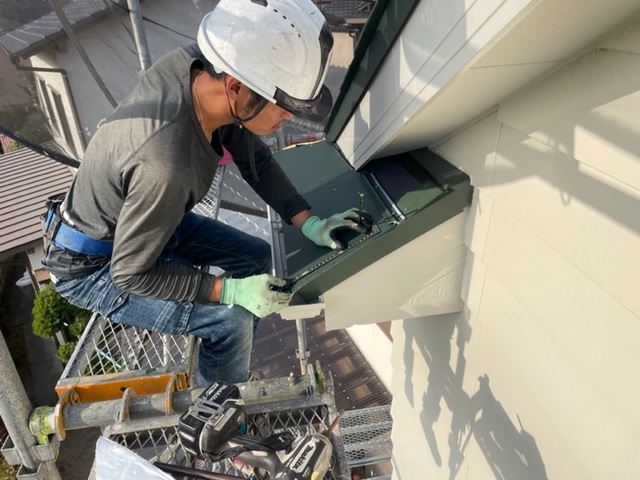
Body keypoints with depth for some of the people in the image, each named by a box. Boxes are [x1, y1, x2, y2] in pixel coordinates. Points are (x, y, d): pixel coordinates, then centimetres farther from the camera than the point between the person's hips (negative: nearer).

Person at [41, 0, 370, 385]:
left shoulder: (199, 66, -21)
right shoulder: (166, 164, -43)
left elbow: (254, 158, -6)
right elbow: (130, 274, -28)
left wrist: (308, 222, -13)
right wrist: (229, 289, -26)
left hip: (146, 219, 8)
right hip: (94, 267, -8)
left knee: (260, 259, 9)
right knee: (230, 320, -20)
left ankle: (231, 379, 28)